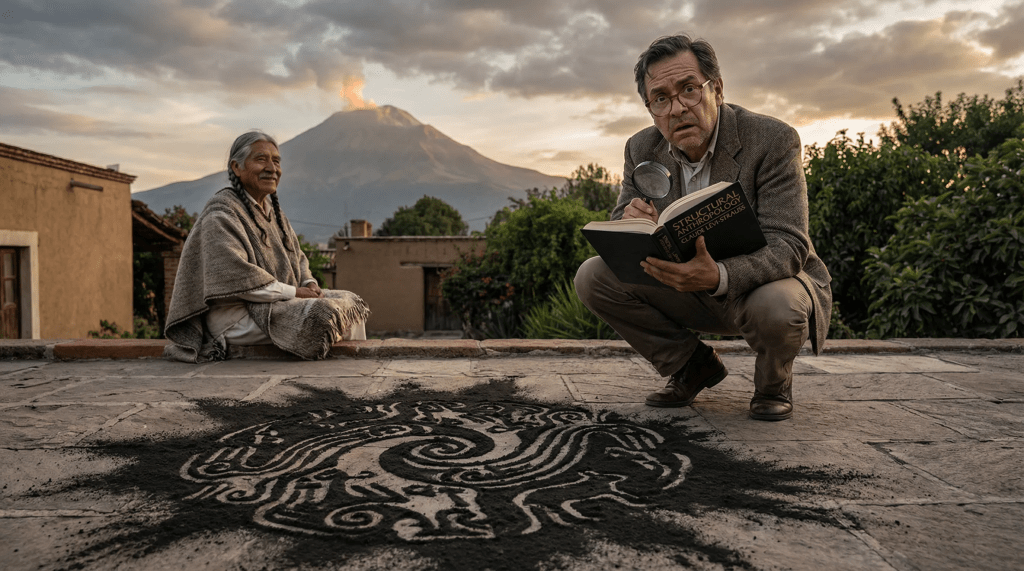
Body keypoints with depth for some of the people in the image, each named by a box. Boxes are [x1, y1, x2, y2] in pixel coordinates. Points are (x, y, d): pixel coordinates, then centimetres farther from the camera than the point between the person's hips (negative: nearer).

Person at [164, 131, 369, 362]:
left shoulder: (271, 209, 15)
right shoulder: (220, 215, -14)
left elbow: (296, 257, 20)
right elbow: (235, 276, -24)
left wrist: (309, 283, -2)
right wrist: (293, 292, -20)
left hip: (279, 301, 10)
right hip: (239, 315, -9)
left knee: (351, 302, 3)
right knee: (322, 315, -28)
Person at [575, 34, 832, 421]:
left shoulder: (773, 139, -20)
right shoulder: (642, 149, -6)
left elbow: (787, 246, -28)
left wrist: (719, 277, -49)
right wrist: (629, 222, -30)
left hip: (762, 284, -4)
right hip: (689, 286, 5)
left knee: (775, 306, -40)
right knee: (593, 276, -13)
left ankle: (773, 384, 0)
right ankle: (694, 367, 5)